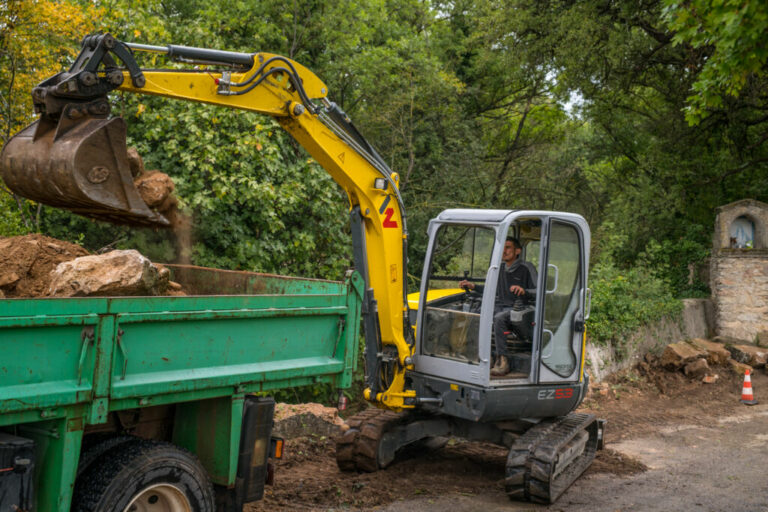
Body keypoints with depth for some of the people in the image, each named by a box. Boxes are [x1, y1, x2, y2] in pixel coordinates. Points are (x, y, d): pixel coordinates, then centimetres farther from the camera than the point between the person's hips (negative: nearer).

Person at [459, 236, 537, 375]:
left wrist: (523, 291, -26)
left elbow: (539, 293, -7)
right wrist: (473, 286, 18)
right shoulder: (500, 269, 17)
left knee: (499, 318, -38)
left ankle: (502, 361, -35)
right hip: (500, 306, 6)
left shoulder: (526, 268, -2)